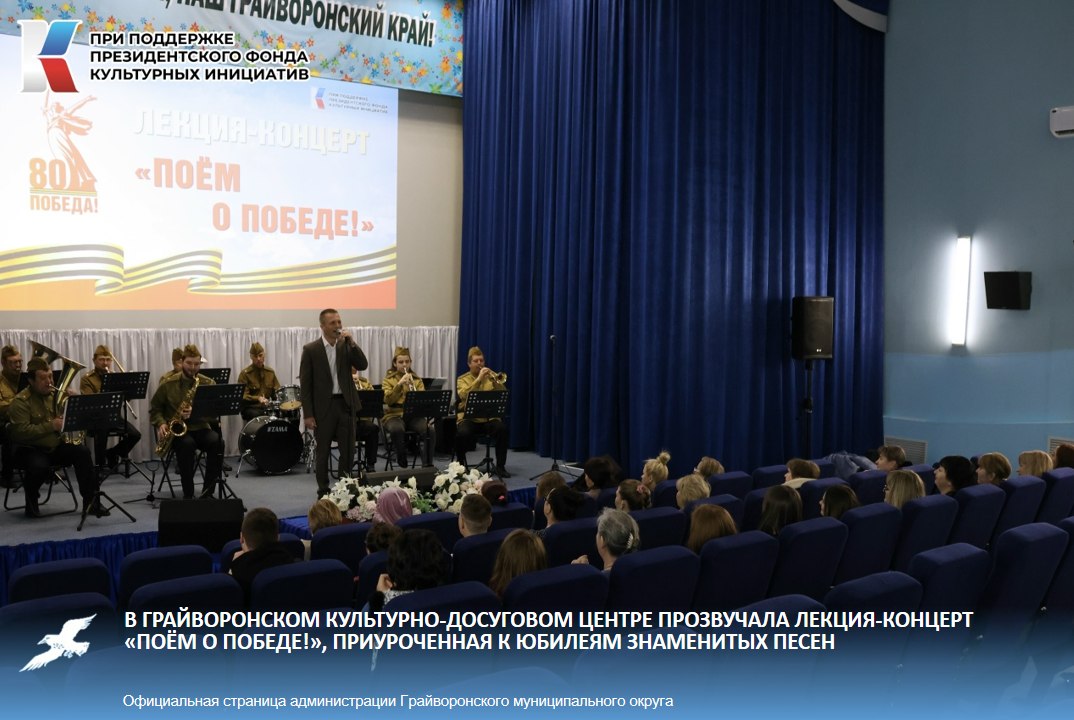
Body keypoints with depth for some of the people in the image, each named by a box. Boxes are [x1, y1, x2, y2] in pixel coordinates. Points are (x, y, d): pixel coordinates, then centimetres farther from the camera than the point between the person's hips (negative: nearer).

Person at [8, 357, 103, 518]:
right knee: (40, 466, -36)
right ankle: (31, 501, -2)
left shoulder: (56, 395, 8)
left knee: (82, 452, -21)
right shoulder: (20, 402, -11)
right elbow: (21, 433, -23)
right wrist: (51, 426, -27)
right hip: (31, 450, -5)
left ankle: (90, 501, -18)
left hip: (56, 447, 5)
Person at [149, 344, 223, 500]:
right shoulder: (168, 384, 3)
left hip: (201, 428, 1)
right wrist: (161, 424, -7)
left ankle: (207, 493, -22)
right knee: (187, 444, -36)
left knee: (218, 443, -31)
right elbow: (155, 408, 13)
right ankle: (188, 494, -24)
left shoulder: (209, 383, 2)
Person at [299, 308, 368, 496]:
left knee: (348, 451, 5)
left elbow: (363, 365, -6)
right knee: (323, 451, 7)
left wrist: (351, 342, -14)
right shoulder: (311, 349, -4)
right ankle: (323, 492, 17)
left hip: (346, 404, 3)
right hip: (323, 406, -3)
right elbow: (305, 383, -5)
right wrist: (307, 414, -9)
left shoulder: (347, 345, 6)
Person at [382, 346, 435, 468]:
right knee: (397, 430, -39)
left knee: (431, 430, -29)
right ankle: (402, 463, -19)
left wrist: (412, 388, -15)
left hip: (413, 415, 2)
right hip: (394, 415, -2)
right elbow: (388, 400, -7)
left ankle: (427, 464, -19)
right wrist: (399, 384, -17)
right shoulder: (388, 380, 10)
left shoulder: (417, 380, 17)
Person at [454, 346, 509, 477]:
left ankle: (500, 466, -16)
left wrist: (496, 382, -13)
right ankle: (460, 465, -7)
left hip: (489, 417, 2)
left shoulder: (491, 377, 15)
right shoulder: (462, 379, 8)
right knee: (463, 433, -33)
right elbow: (463, 395, -14)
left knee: (502, 428, -30)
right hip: (469, 418, -2)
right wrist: (479, 379, -19)